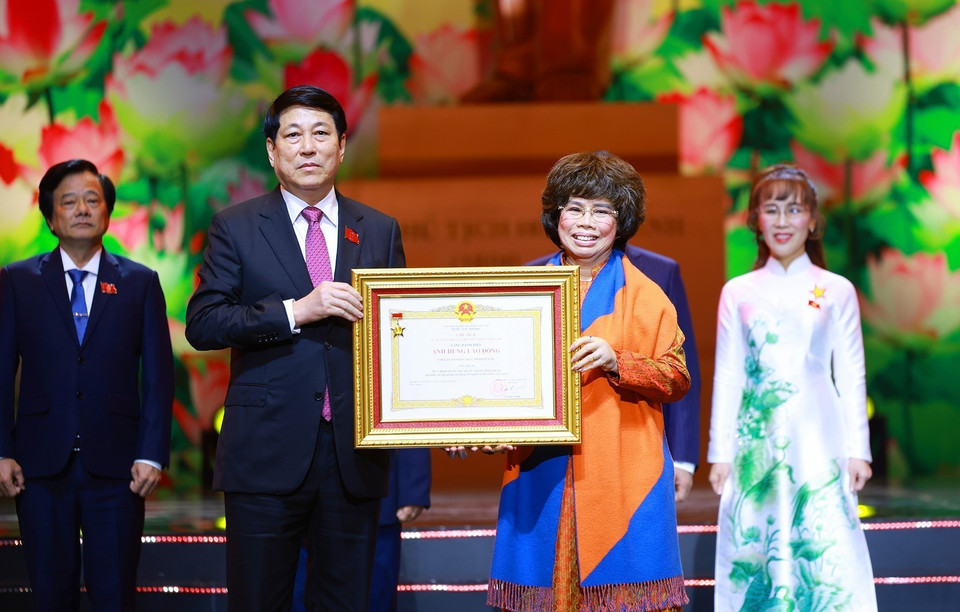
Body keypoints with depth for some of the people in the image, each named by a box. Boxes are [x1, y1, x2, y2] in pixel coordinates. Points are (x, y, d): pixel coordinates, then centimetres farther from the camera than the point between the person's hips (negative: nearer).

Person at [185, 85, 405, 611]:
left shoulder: (380, 231, 11)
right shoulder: (235, 227, 4)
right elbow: (202, 324, -6)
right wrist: (297, 310, -17)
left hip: (355, 459, 2)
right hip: (267, 456, -2)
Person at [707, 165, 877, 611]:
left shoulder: (836, 291, 4)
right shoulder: (738, 292, 7)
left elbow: (851, 375, 5)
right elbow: (727, 375, 7)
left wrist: (857, 449, 1)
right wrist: (720, 452, 5)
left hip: (818, 439, -1)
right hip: (756, 439, 1)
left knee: (827, 547, -7)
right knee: (755, 543, 0)